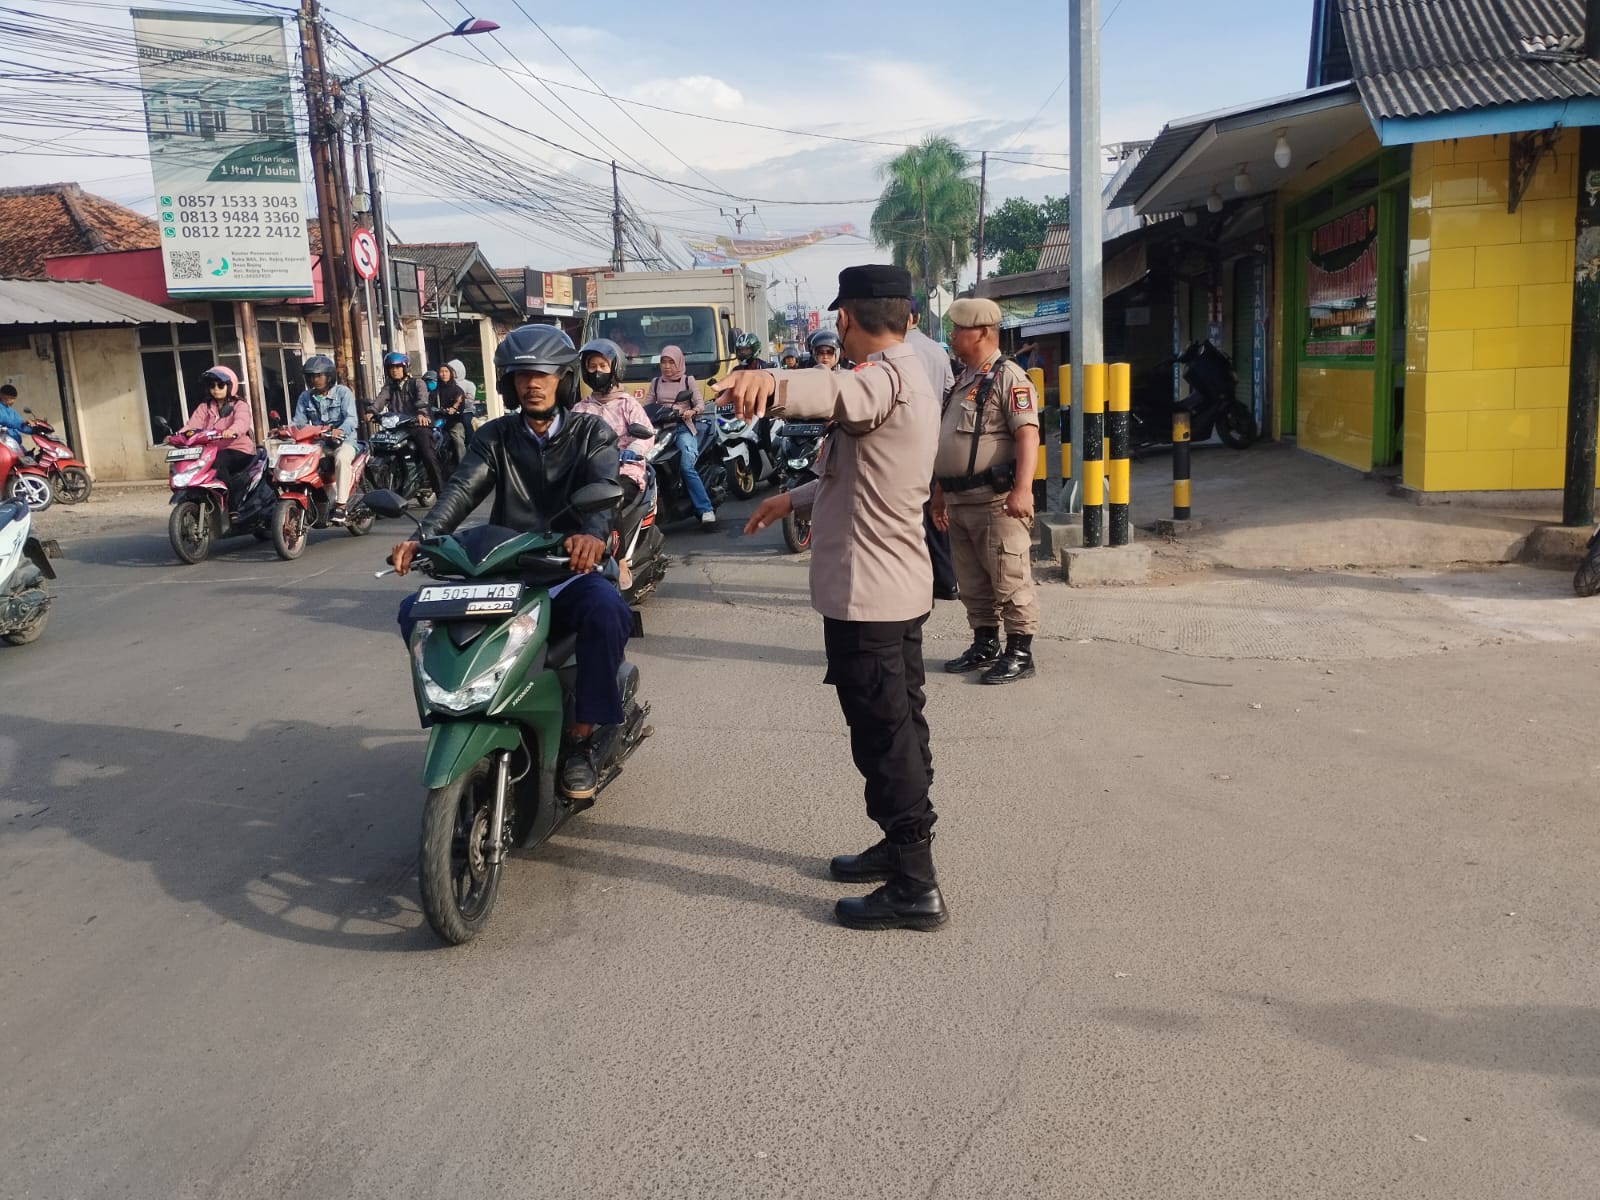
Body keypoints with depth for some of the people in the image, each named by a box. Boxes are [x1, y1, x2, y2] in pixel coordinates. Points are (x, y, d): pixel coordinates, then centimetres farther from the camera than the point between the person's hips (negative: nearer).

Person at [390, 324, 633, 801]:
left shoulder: (591, 432, 4)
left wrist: (593, 533, -42)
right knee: (416, 611, -15)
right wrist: (421, 538, -26)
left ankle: (580, 738, -20)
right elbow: (462, 490, -5)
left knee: (607, 611, -36)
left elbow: (605, 486, -17)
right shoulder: (495, 436, 11)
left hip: (571, 570, -3)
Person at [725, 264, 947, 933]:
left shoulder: (884, 378, -17)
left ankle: (914, 887, 4)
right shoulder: (913, 378, 17)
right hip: (901, 585, 11)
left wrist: (770, 382, -62)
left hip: (864, 595, -10)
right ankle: (904, 847, 34)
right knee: (901, 725, 19)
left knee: (883, 737, -4)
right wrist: (794, 500, 33)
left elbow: (835, 393, -43)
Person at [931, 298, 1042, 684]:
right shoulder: (963, 380, 18)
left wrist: (1023, 489, -29)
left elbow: (1028, 435, -20)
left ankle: (1020, 653, 6)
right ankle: (985, 646, 25)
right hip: (960, 500, 9)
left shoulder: (1008, 377, -10)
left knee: (1010, 581, -2)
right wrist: (940, 491, 23)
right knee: (972, 583, 15)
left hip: (996, 500, -9)